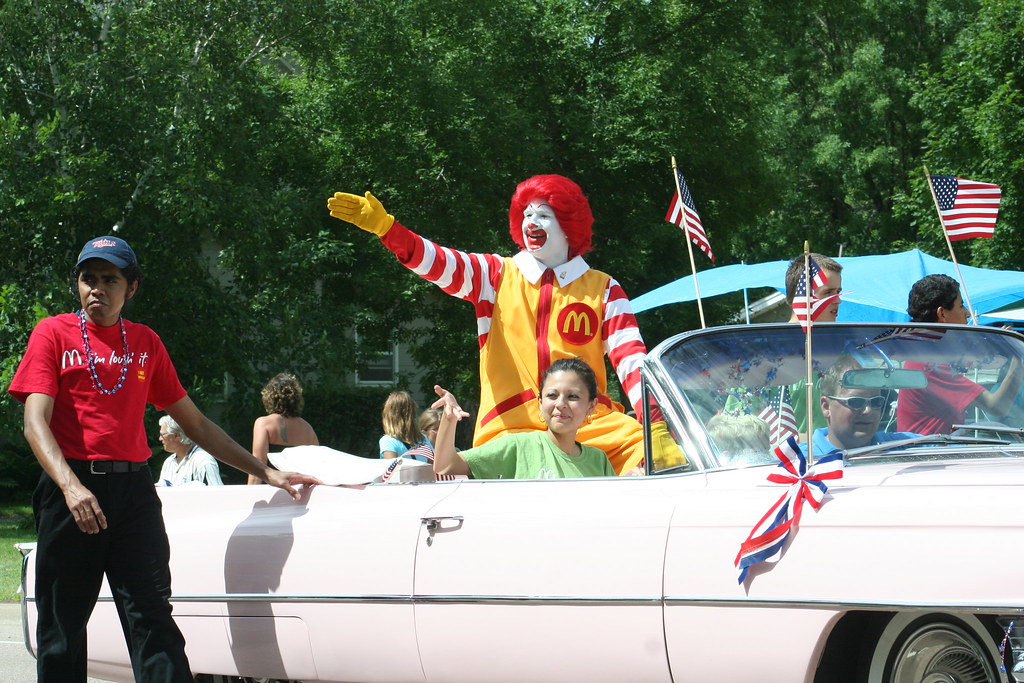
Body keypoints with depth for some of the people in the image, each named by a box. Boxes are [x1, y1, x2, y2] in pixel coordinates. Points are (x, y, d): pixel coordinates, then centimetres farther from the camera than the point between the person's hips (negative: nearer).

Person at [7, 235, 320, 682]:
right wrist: (71, 487, -24)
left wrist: (264, 472, 16)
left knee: (152, 617, -7)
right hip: (71, 488, -2)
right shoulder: (53, 334, 4)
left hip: (134, 490, 3)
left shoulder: (145, 343, 16)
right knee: (62, 624, 0)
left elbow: (194, 423, 21)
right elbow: (35, 422, -7)